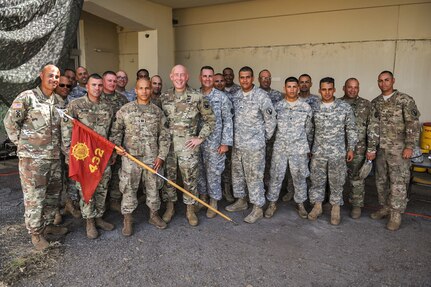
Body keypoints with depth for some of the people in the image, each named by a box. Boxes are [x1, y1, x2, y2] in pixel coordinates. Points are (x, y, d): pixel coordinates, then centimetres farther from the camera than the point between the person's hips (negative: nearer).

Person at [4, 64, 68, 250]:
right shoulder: (27, 97, -8)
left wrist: (58, 145, 10)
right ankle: (35, 233, 18)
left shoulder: (59, 100, 9)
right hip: (32, 158, -6)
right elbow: (10, 121, -5)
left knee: (53, 194, 16)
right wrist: (22, 142, -3)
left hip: (54, 156, 6)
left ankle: (48, 224, 34)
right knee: (34, 197, 2)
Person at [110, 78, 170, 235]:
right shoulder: (125, 110, 1)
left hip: (152, 157, 2)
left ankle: (154, 215, 30)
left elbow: (164, 136, 6)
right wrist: (116, 145, -10)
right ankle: (127, 219, 20)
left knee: (153, 187, 12)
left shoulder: (157, 111, 4)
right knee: (129, 188, 5)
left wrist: (161, 156, -1)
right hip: (130, 157, -1)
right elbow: (116, 131, 7)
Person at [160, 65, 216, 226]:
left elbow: (210, 119, 1)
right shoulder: (164, 97, 4)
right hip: (168, 145, 2)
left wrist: (200, 138, -4)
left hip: (188, 146, -2)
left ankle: (190, 209, 24)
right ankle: (170, 207, 30)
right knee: (168, 177, 12)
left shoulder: (197, 97, -5)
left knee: (190, 178, 7)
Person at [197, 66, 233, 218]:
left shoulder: (221, 97, -4)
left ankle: (213, 202, 20)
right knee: (200, 171, 14)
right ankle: (203, 197, 32)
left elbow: (227, 121, -5)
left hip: (214, 143, -3)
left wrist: (225, 142, -10)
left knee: (213, 173, 4)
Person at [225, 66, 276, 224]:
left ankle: (258, 208, 14)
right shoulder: (235, 96, 6)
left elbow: (270, 120, -7)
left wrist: (264, 138, -1)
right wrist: (232, 138, 10)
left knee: (254, 176, 1)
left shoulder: (261, 96, -11)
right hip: (237, 144, 7)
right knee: (237, 173, 17)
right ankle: (241, 201, 34)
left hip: (254, 145, -6)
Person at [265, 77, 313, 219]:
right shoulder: (277, 106, 2)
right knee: (276, 176, 6)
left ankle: (300, 204, 27)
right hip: (280, 148, 0)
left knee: (299, 177, 10)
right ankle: (272, 203, 21)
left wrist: (308, 148, 9)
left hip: (299, 149, 0)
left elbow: (309, 130, 8)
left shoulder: (306, 107, 2)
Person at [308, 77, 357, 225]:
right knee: (317, 180, 10)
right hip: (318, 152, 2)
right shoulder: (314, 107, 1)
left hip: (338, 153, -1)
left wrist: (351, 148, -1)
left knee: (337, 182, 9)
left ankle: (335, 208, 25)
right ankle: (317, 206, 26)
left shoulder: (345, 107, -4)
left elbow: (351, 129, 1)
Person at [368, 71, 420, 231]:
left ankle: (396, 214, 9)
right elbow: (372, 127, 7)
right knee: (381, 180, 12)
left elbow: (413, 124, -8)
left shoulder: (405, 100, -4)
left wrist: (409, 146, -15)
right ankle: (385, 208, 27)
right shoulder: (375, 103, 9)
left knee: (398, 182, -2)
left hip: (398, 149, -5)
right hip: (380, 149, 5)